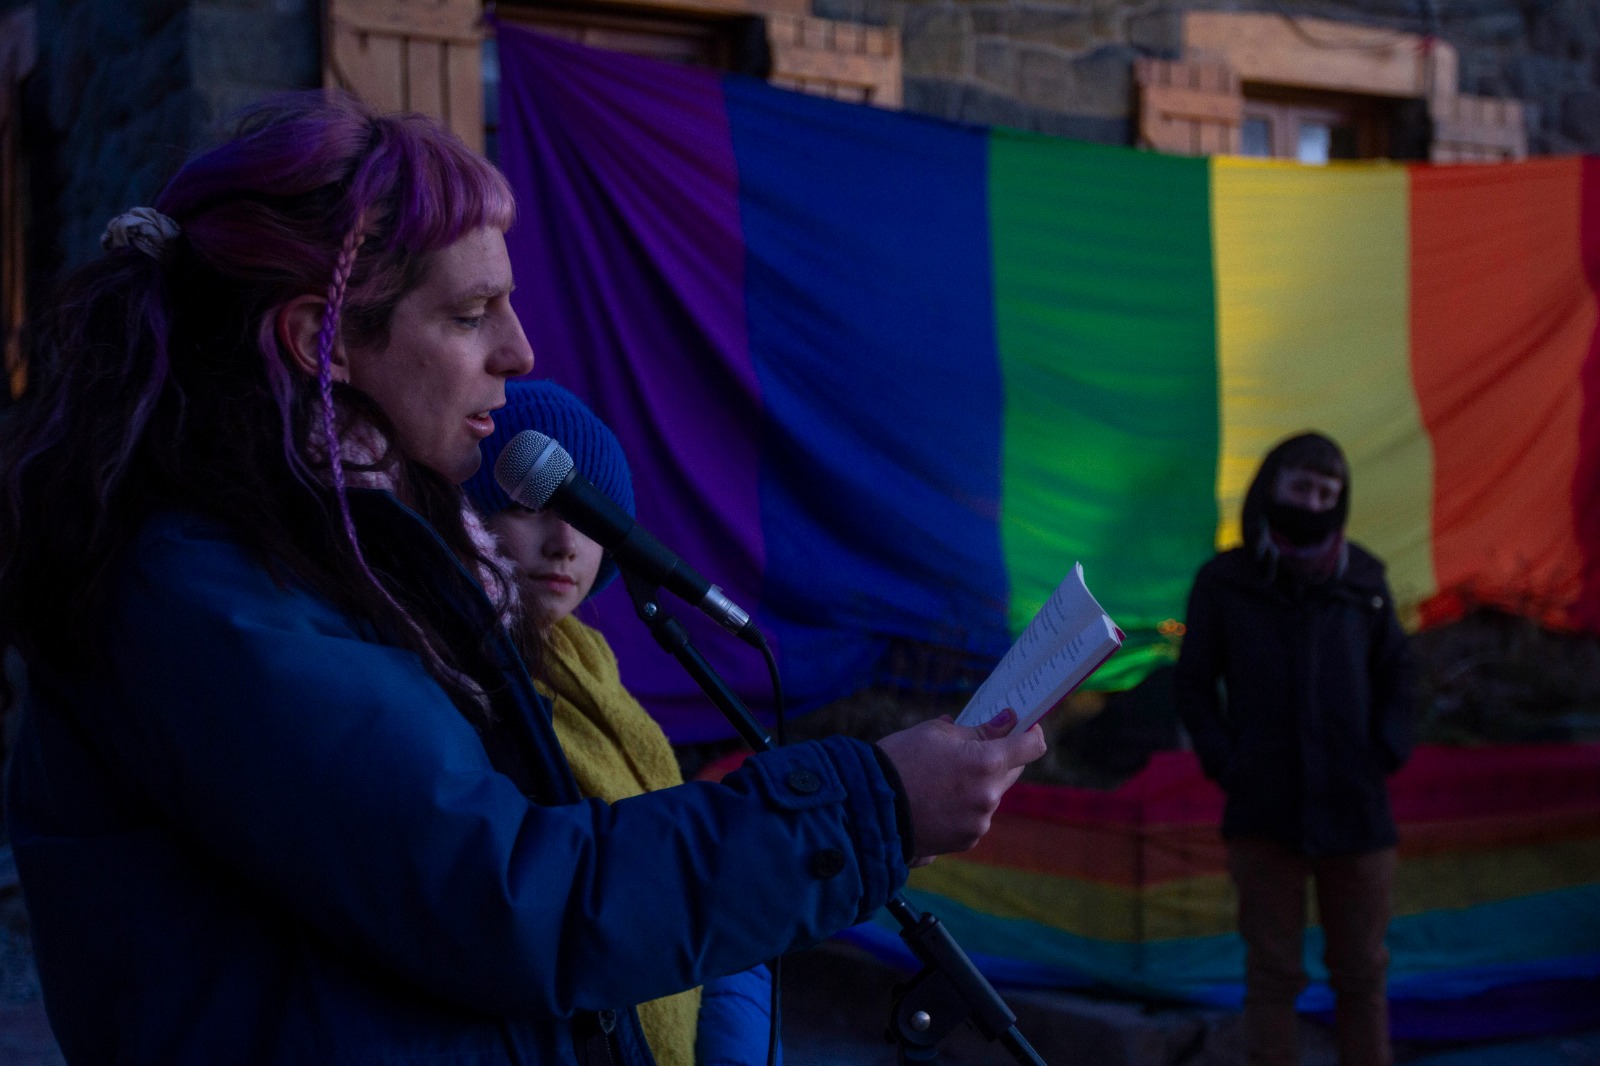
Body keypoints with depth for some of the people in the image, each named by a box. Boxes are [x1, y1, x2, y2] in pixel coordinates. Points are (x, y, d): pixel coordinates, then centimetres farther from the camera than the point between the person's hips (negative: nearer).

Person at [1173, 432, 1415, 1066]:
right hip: (1263, 814, -2)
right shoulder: (1223, 580, 1)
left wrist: (1389, 748, 2)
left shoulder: (1363, 578, 6)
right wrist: (1221, 760, -4)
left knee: (1361, 975, 9)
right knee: (1273, 975, 3)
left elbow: (1396, 671, 15)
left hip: (1355, 808, 2)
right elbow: (1192, 681, 6)